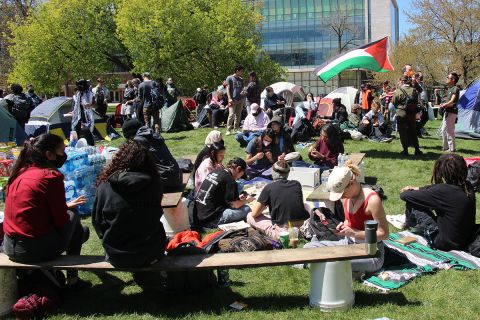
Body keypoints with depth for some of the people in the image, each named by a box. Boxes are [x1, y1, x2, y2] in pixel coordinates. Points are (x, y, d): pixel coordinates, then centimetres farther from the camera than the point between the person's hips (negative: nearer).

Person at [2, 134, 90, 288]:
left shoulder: (20, 173, 8)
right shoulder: (51, 176, -14)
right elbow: (61, 221, -12)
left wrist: (65, 205, 25)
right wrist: (67, 209, 11)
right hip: (37, 249, -8)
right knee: (73, 216, 17)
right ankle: (72, 280, 21)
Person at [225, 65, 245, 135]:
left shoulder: (241, 79, 19)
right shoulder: (229, 78, 2)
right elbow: (228, 89, -3)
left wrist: (243, 91, 1)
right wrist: (229, 98, -13)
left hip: (240, 99, 6)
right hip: (233, 99, -6)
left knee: (238, 115, 6)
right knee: (231, 114, -14)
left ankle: (236, 129, 13)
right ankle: (228, 130, -11)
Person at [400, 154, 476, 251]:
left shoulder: (443, 191, -26)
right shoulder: (467, 187, -6)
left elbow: (404, 196, -17)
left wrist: (408, 191, 5)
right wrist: (417, 189, 17)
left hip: (446, 244, -7)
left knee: (411, 204, 1)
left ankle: (410, 226, 32)